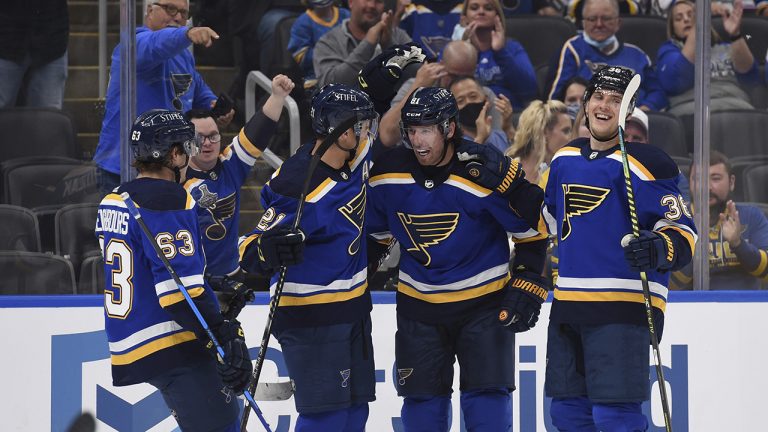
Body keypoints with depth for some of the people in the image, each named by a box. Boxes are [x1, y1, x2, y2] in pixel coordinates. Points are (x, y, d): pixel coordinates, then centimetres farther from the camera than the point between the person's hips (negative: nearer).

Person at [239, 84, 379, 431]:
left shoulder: (355, 158, -2)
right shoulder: (297, 190, -25)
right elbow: (250, 251, -23)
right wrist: (270, 250, -45)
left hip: (353, 307, 9)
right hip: (310, 319, -9)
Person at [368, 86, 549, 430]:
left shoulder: (487, 171, -19)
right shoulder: (389, 171, -7)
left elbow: (533, 226, -9)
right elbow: (376, 228, 12)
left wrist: (528, 283, -9)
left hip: (484, 301, -3)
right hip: (419, 304, 4)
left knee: (487, 395, -6)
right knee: (422, 400, 6)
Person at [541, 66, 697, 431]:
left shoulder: (646, 163, -10)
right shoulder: (565, 159, 12)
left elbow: (682, 230, -12)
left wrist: (660, 249, -32)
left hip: (623, 307, -7)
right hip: (568, 304, 8)